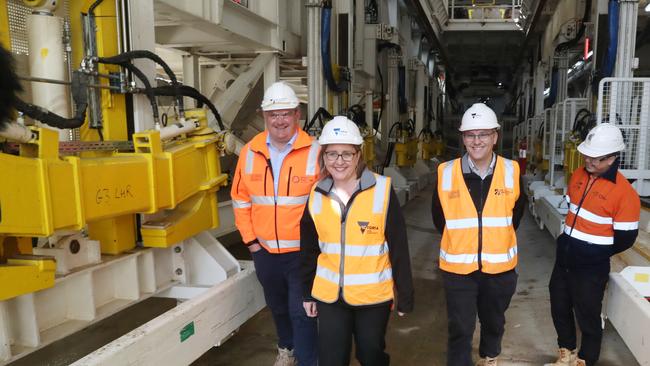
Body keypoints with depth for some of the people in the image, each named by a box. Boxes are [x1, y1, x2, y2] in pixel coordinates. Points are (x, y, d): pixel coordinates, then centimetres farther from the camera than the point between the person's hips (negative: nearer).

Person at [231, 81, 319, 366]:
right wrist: (249, 238, 4)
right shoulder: (250, 152, 0)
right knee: (278, 306, 24)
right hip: (264, 251, 5)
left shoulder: (314, 152, -13)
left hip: (303, 251, -5)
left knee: (301, 311, 2)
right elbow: (240, 198, 7)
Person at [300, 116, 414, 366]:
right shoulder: (317, 195, -2)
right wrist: (308, 292, 11)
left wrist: (405, 295, -6)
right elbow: (309, 250, 7)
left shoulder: (382, 190, -14)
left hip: (374, 295, -2)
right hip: (329, 295, 3)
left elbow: (398, 249, -9)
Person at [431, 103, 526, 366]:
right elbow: (438, 216, 5)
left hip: (499, 265, 2)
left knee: (494, 321, 24)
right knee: (460, 329, 2)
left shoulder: (511, 171, -6)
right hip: (458, 266, -2)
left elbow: (517, 210, 11)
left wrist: (498, 238, 11)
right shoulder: (446, 173, -10)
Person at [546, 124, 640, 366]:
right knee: (559, 307, 20)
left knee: (587, 316, 8)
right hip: (564, 257, 7)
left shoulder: (625, 192, -20)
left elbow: (625, 238, -15)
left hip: (591, 266, -7)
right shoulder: (578, 175, 1)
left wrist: (595, 253, -1)